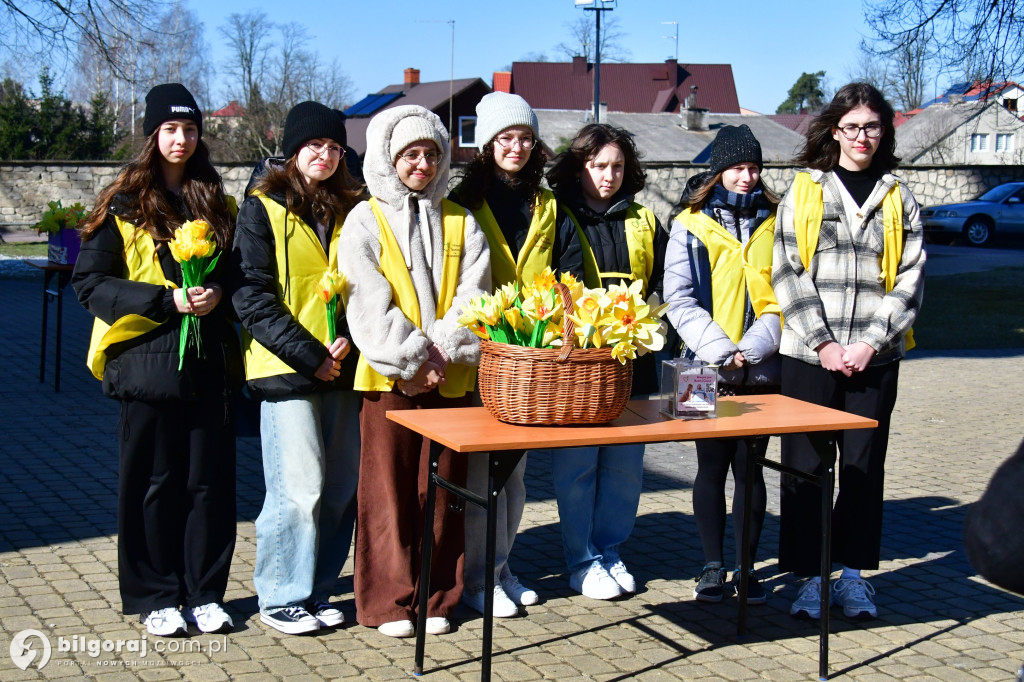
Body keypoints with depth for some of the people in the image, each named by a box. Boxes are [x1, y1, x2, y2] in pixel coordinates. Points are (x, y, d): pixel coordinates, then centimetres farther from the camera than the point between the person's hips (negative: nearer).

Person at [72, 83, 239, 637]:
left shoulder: (215, 202, 13)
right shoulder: (123, 204, 0)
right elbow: (90, 281, -5)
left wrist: (218, 293, -3)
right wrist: (166, 299, -14)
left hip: (210, 361, 4)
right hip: (148, 359, -3)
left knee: (210, 479, 5)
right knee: (153, 482, 4)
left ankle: (204, 594, 17)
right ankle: (156, 597, 16)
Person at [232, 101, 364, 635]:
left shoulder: (350, 209, 14)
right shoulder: (262, 209, 0)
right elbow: (252, 296, -7)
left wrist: (347, 339, -5)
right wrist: (309, 355, -12)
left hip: (342, 367, 5)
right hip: (285, 369, -5)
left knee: (341, 486, 6)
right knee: (298, 488, -6)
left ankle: (316, 590, 20)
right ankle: (280, 597, 10)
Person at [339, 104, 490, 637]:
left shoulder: (461, 223, 13)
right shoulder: (366, 222, 3)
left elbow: (472, 295, 3)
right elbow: (369, 304, -6)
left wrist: (444, 352, -11)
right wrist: (412, 360, -13)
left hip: (450, 377, 3)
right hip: (390, 375, -3)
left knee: (442, 488, 7)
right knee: (388, 488, 1)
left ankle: (435, 597, 18)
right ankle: (388, 600, 11)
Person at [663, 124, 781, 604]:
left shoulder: (775, 223, 8)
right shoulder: (691, 225, 3)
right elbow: (679, 298, -3)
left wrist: (752, 348, -11)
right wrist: (720, 350, -13)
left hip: (762, 370, 1)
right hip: (708, 369, -1)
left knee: (750, 469, 6)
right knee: (712, 468, 6)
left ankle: (746, 566, 16)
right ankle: (712, 565, 16)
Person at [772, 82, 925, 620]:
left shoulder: (900, 200, 10)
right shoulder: (803, 192, 5)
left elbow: (910, 279, 4)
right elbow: (788, 273, -2)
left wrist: (871, 342, -8)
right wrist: (823, 343, -10)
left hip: (874, 357, 2)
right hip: (809, 355, -1)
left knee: (864, 467, 6)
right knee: (806, 466, 2)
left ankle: (853, 574, 17)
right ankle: (809, 575, 11)